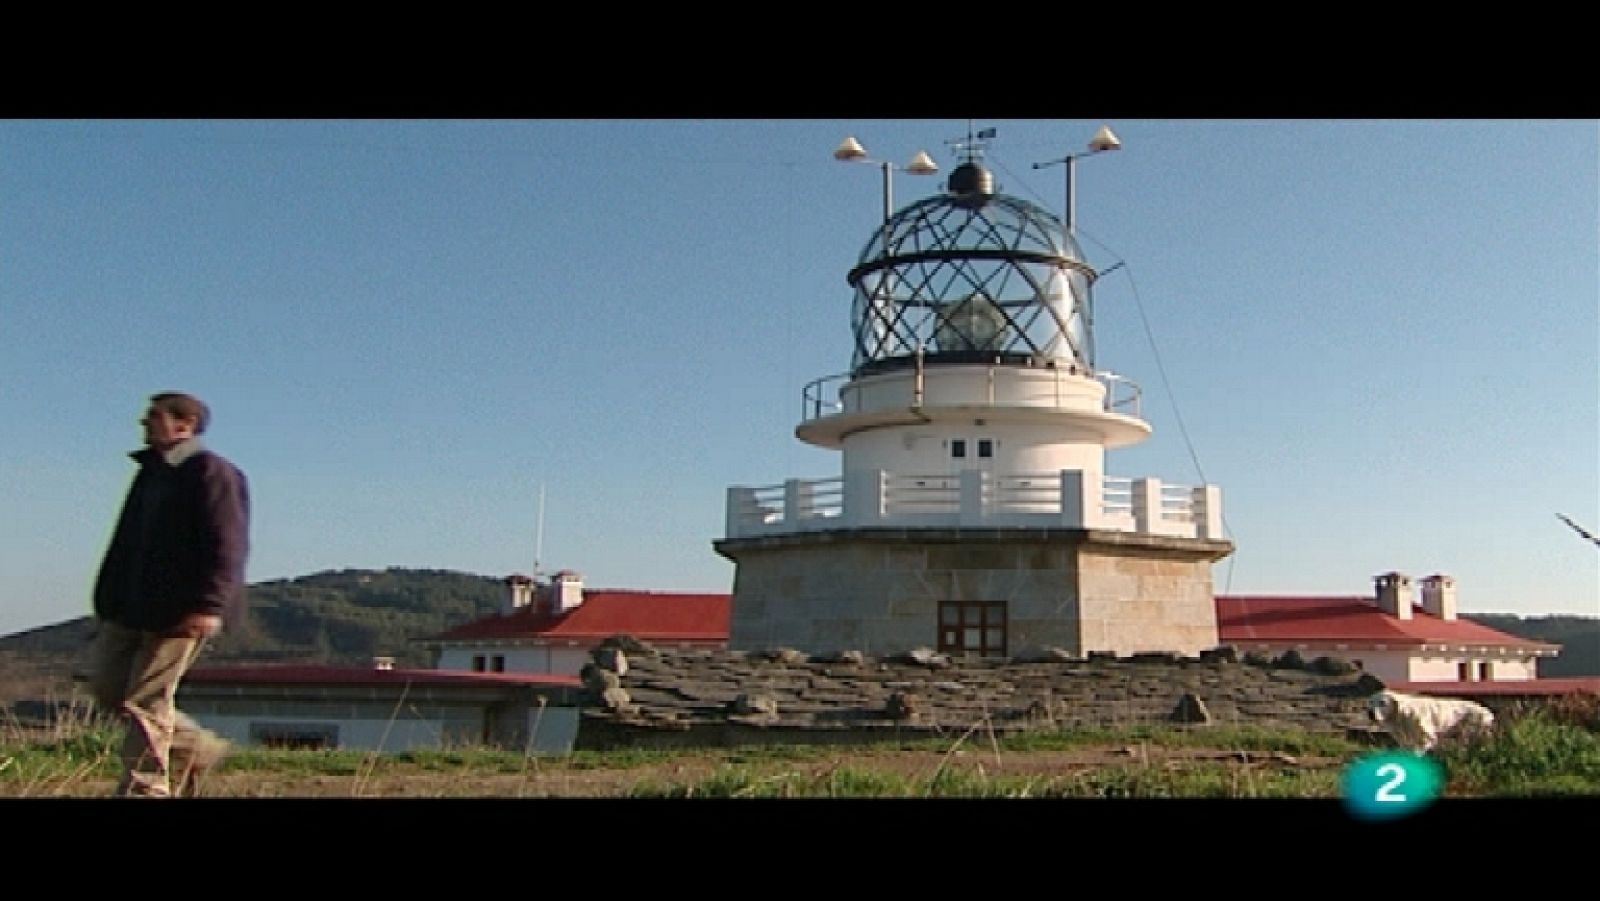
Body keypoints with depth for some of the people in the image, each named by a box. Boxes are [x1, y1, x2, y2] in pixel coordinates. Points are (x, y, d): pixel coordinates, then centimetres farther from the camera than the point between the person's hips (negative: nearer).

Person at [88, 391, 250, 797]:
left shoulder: (211, 472, -12)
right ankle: (197, 747, 21)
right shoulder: (150, 472, 18)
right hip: (130, 609, 10)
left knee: (146, 700, -6)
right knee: (106, 684, 11)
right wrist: (107, 599, 23)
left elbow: (226, 546, -20)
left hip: (179, 611, -10)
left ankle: (144, 787, 6)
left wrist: (208, 605, -28)